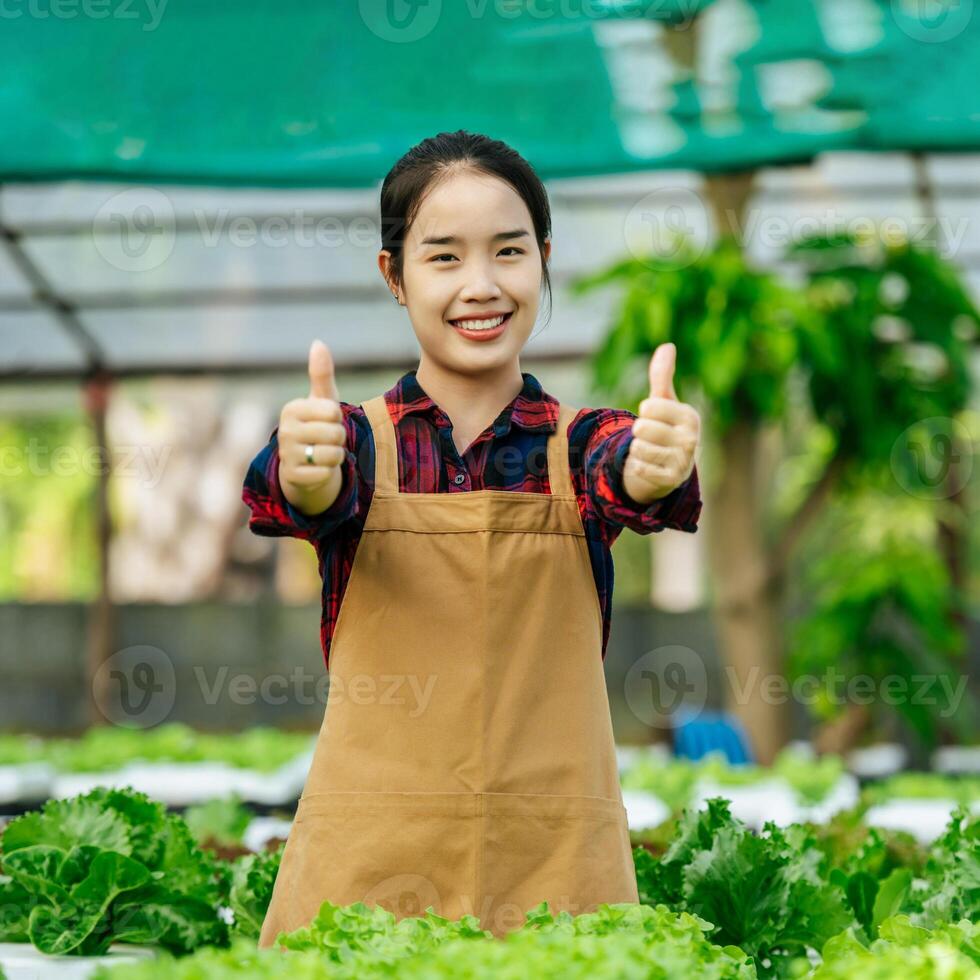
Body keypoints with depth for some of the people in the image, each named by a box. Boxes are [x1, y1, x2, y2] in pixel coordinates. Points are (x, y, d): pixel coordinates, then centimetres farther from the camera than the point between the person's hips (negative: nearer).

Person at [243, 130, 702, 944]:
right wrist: (303, 477, -44)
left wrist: (652, 470, -44)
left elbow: (626, 478, -20)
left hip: (556, 867, 0)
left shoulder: (583, 445, 2)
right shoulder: (357, 440, 2)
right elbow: (310, 494, -20)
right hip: (364, 867, 0)